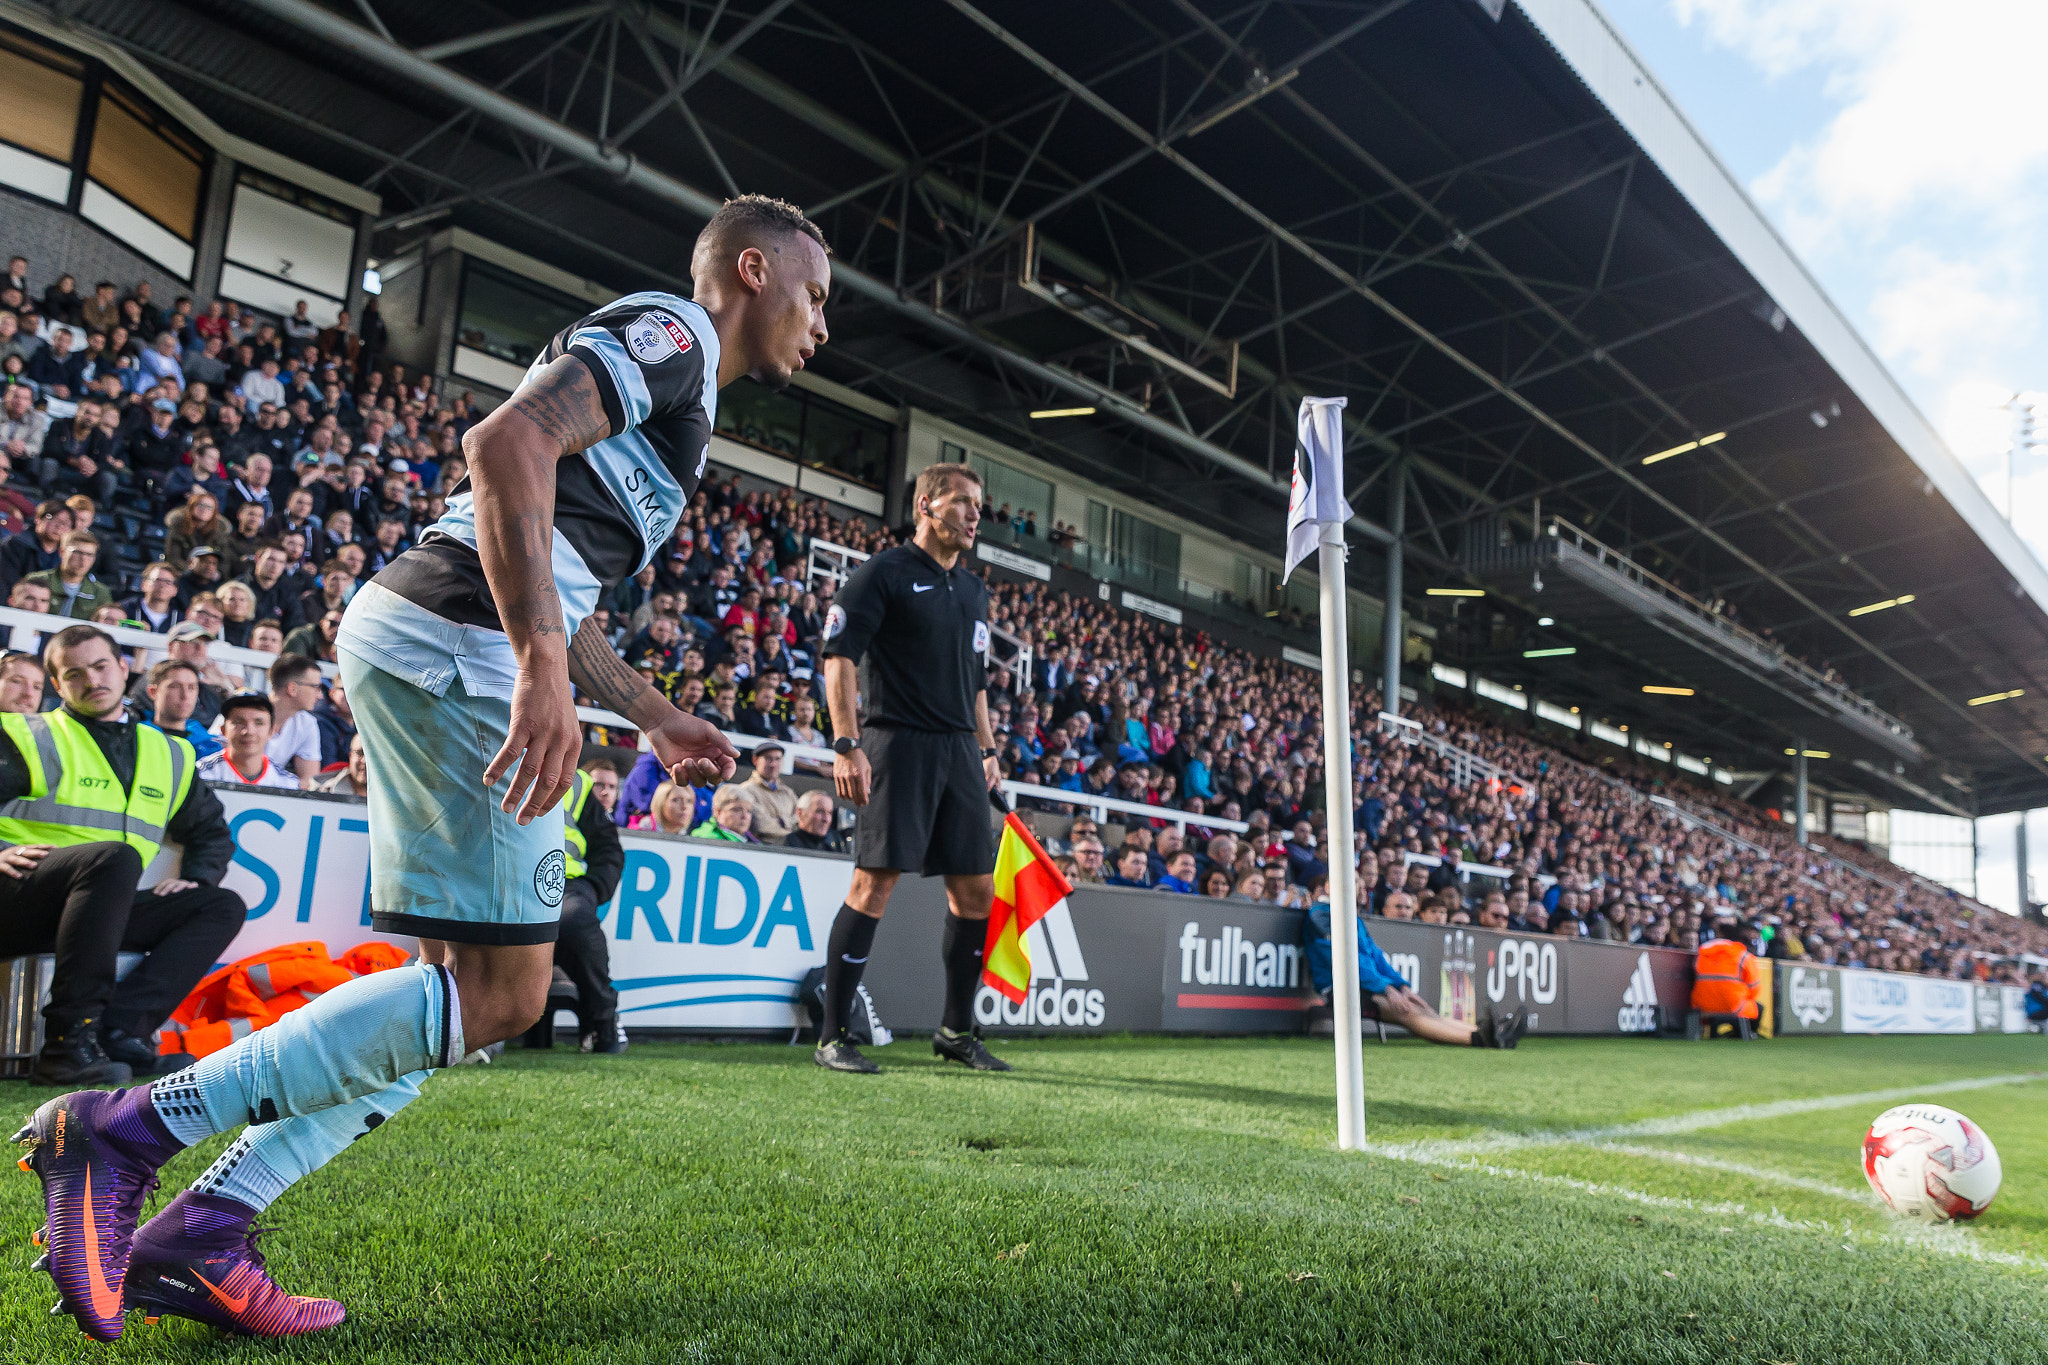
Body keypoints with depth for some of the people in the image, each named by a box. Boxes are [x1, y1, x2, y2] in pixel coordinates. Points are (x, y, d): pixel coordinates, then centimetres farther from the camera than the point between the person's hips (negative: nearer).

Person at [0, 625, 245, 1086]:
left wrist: (195, 876, 14)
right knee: (115, 857, -35)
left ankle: (120, 1030, -30)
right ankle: (69, 1041, -36)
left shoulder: (170, 755, 22)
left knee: (224, 906, -12)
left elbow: (211, 829, 31)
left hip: (105, 907, 5)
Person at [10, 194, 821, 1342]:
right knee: (500, 994, -9)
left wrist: (659, 718, 29)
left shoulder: (678, 400, 28)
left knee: (477, 982, 10)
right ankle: (126, 1132, -4)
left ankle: (199, 1232, 11)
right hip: (452, 646, -11)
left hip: (427, 647, 11)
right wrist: (543, 668, -27)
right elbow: (508, 441, -20)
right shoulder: (671, 328, -2)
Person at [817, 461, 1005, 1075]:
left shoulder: (975, 591, 20)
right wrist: (847, 744, -17)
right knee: (875, 883, -9)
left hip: (958, 751, 7)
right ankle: (831, 1038, 1)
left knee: (976, 890, 6)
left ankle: (957, 1030, 21)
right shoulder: (885, 572, -2)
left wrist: (987, 749, 19)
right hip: (898, 742, -7)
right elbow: (838, 656, -9)